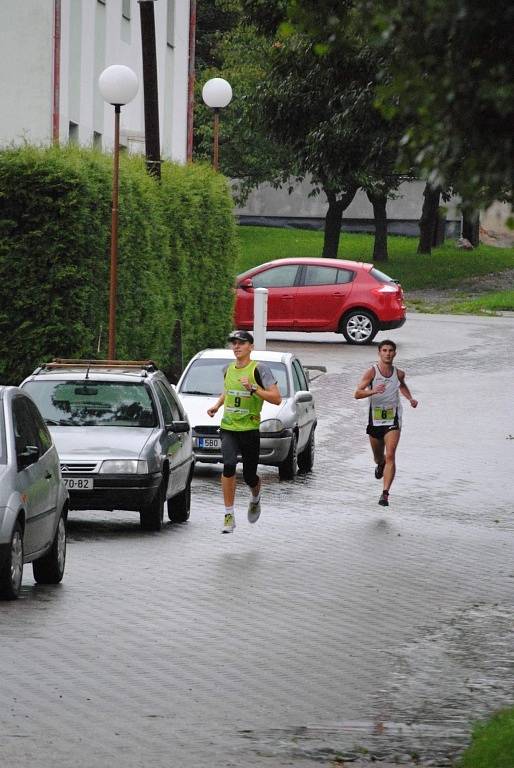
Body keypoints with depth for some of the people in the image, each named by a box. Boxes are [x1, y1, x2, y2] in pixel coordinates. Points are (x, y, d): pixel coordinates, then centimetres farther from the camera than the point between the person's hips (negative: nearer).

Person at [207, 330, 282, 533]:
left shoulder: (259, 369, -7)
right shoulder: (228, 369, 10)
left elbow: (276, 399, -13)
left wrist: (253, 388, -22)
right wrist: (217, 406, 15)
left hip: (250, 429, -3)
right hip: (228, 427, 3)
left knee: (249, 476, 5)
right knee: (228, 464, -22)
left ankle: (255, 498, 43)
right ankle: (229, 516, -18)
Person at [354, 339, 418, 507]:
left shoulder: (399, 373, 0)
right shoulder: (372, 372, -10)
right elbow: (357, 394, -19)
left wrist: (410, 398, 8)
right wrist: (373, 391, -36)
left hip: (393, 421, 0)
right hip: (375, 420, 0)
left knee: (390, 456, -16)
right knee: (378, 457, 18)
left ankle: (385, 493, -20)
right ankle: (380, 465, 57)